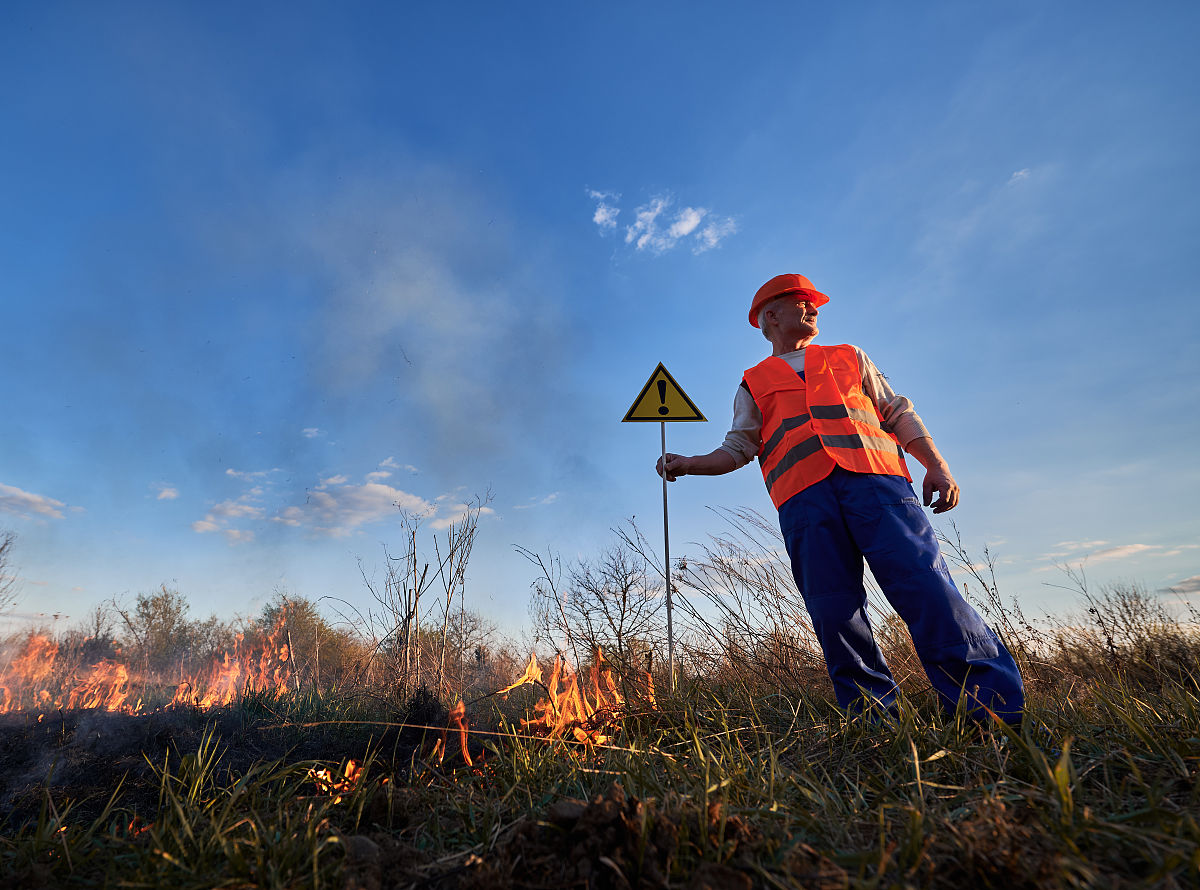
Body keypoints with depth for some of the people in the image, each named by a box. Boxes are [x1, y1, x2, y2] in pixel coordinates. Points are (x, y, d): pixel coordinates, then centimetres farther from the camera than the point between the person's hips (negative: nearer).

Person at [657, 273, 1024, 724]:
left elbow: (898, 413, 24)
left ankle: (994, 714, -9)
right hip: (803, 496, 0)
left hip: (875, 477, 1)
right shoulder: (754, 384, 26)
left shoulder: (850, 357, 30)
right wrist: (689, 464, 0)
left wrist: (937, 464, 8)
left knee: (923, 584, -15)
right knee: (834, 612, -7)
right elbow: (737, 448, 18)